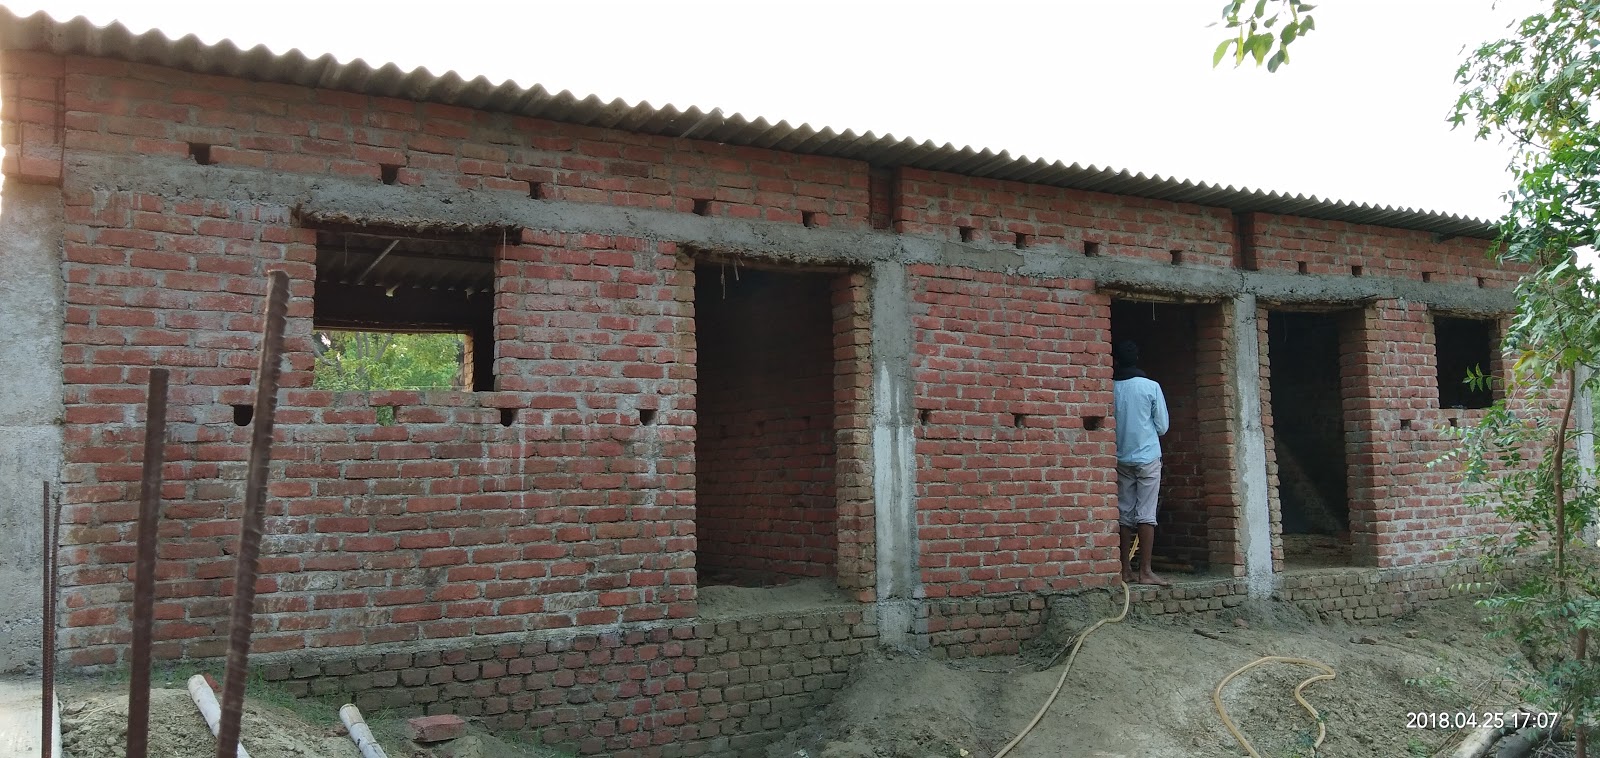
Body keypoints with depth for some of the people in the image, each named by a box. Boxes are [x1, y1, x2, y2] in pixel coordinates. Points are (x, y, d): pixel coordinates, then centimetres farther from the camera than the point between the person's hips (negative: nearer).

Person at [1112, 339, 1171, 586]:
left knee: (1124, 514, 6)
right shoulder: (1151, 387, -6)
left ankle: (1126, 570, 7)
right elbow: (1162, 426, 0)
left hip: (1121, 458, 3)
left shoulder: (1110, 388, -2)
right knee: (1146, 514, -3)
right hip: (1147, 457, -3)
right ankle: (1145, 571, -5)